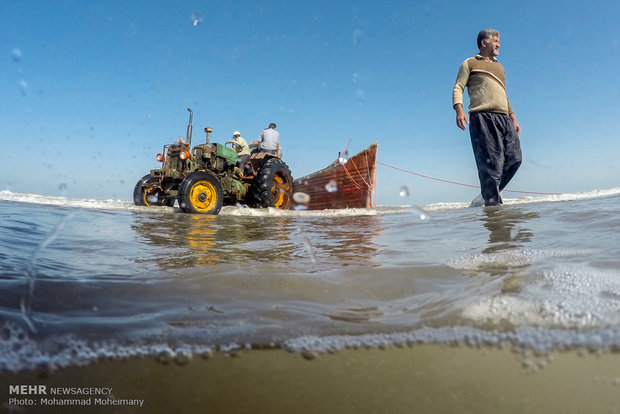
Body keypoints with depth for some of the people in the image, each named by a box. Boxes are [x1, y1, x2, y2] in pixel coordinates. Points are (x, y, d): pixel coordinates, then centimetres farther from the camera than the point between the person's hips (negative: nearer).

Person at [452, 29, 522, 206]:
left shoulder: (499, 67, 33)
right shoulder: (470, 63, 13)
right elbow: (458, 89, 1)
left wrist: (513, 119, 24)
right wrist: (459, 111, -18)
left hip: (504, 118, 7)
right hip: (482, 118, -7)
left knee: (514, 158, -4)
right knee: (491, 163, -13)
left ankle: (491, 193, 9)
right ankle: (493, 202, -10)